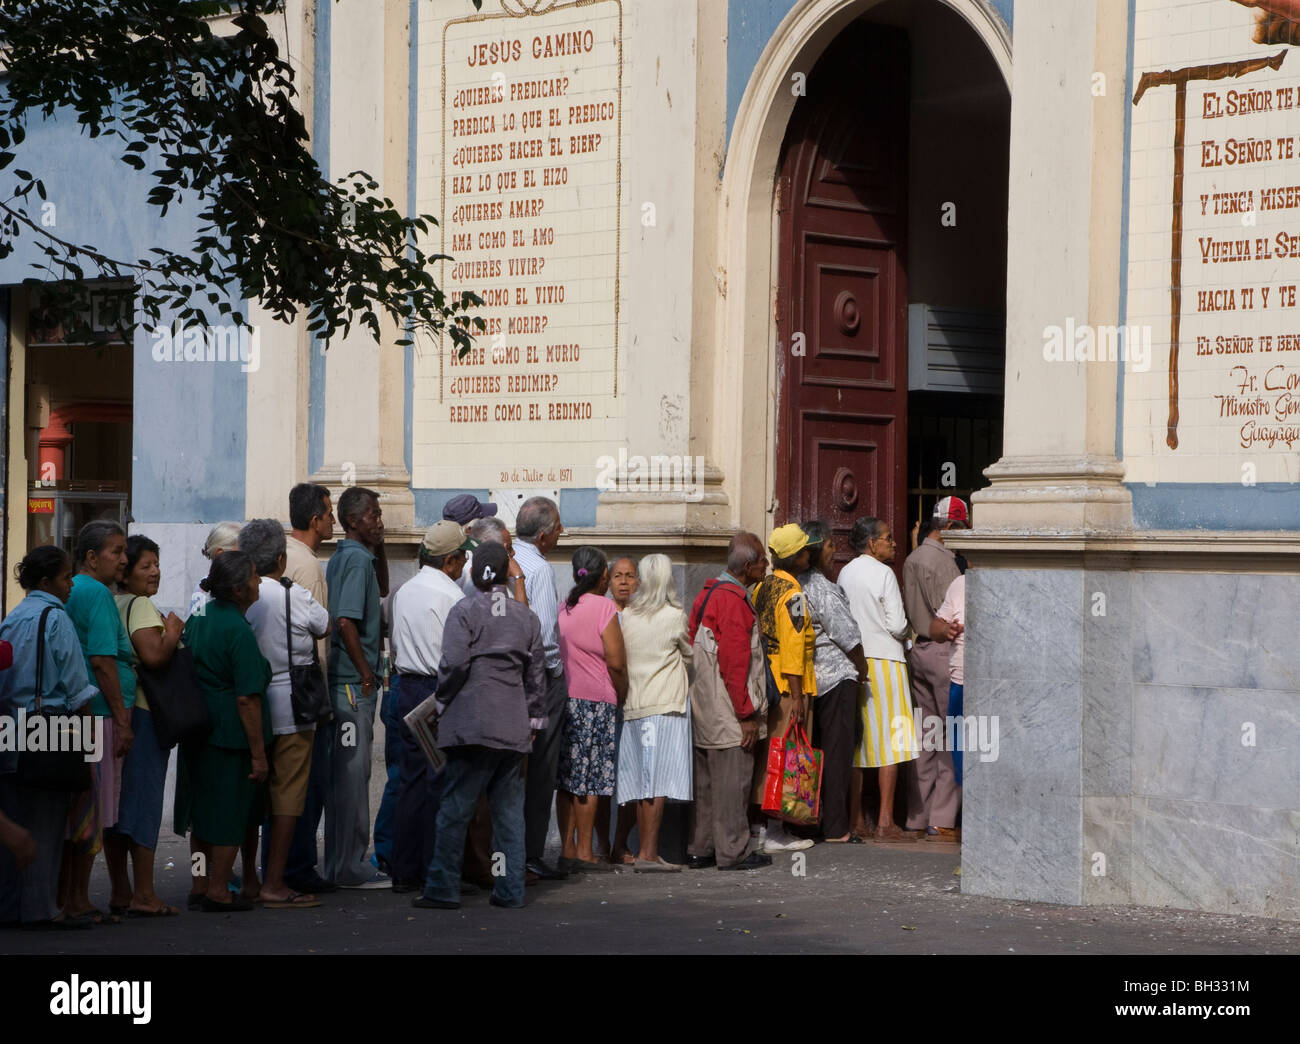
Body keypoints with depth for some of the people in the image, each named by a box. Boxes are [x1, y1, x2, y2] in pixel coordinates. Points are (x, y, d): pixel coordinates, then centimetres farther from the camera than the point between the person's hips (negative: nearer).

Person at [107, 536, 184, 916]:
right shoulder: (141, 606, -10)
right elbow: (154, 656, -22)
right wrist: (173, 633, -6)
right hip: (142, 713, -8)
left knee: (116, 800, 10)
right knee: (144, 799, -5)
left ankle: (120, 892, 15)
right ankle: (144, 895, -5)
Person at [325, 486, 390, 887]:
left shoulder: (343, 556, 15)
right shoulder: (357, 558, -14)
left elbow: (381, 591, 33)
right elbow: (346, 620, -23)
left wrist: (380, 551, 18)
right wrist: (366, 674, -17)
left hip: (343, 679, 10)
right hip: (354, 683, -10)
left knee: (344, 774, 14)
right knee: (353, 774, -5)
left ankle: (342, 864, 20)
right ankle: (351, 867, -2)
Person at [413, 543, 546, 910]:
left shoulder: (464, 611, -4)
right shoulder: (526, 616, 13)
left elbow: (454, 663, -12)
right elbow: (537, 671, 16)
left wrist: (441, 702, 3)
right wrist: (534, 718, 22)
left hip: (473, 723, -5)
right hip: (514, 728, 5)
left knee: (455, 809, -2)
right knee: (509, 809, 8)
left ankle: (442, 889, -2)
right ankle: (510, 890, 8)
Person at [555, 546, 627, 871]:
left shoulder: (563, 608, 9)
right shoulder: (603, 607, -8)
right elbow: (616, 662, -11)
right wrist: (622, 695, 3)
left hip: (564, 697, 6)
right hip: (595, 700, -6)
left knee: (567, 779, 7)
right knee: (589, 780, -3)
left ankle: (568, 849, 9)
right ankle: (584, 851, -3)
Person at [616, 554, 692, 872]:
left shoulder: (625, 617, 4)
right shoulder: (674, 616, -5)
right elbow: (690, 654, 10)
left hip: (633, 705, 4)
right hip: (666, 704, -4)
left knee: (643, 783, 9)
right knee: (660, 780, -6)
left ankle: (645, 851, 11)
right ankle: (648, 854, -12)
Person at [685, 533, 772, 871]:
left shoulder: (708, 594, 13)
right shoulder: (733, 601, -17)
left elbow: (693, 647, 18)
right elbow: (734, 664, -20)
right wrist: (746, 714, -17)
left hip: (704, 711, 10)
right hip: (728, 713, -10)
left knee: (706, 780, 13)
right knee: (732, 782, -3)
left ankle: (700, 850, 18)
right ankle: (732, 852, 1)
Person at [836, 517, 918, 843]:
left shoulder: (845, 573, 9)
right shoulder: (884, 574, -10)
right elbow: (897, 625, -13)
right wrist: (903, 631, 8)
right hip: (884, 659, -7)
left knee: (857, 739, 9)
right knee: (889, 740, -4)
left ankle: (856, 820, 10)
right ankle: (885, 823, -7)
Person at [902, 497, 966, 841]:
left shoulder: (912, 559, 14)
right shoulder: (942, 561, -14)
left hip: (916, 651, 9)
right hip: (943, 652, -9)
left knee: (925, 735, 11)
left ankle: (918, 817, 11)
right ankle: (942, 818, -7)